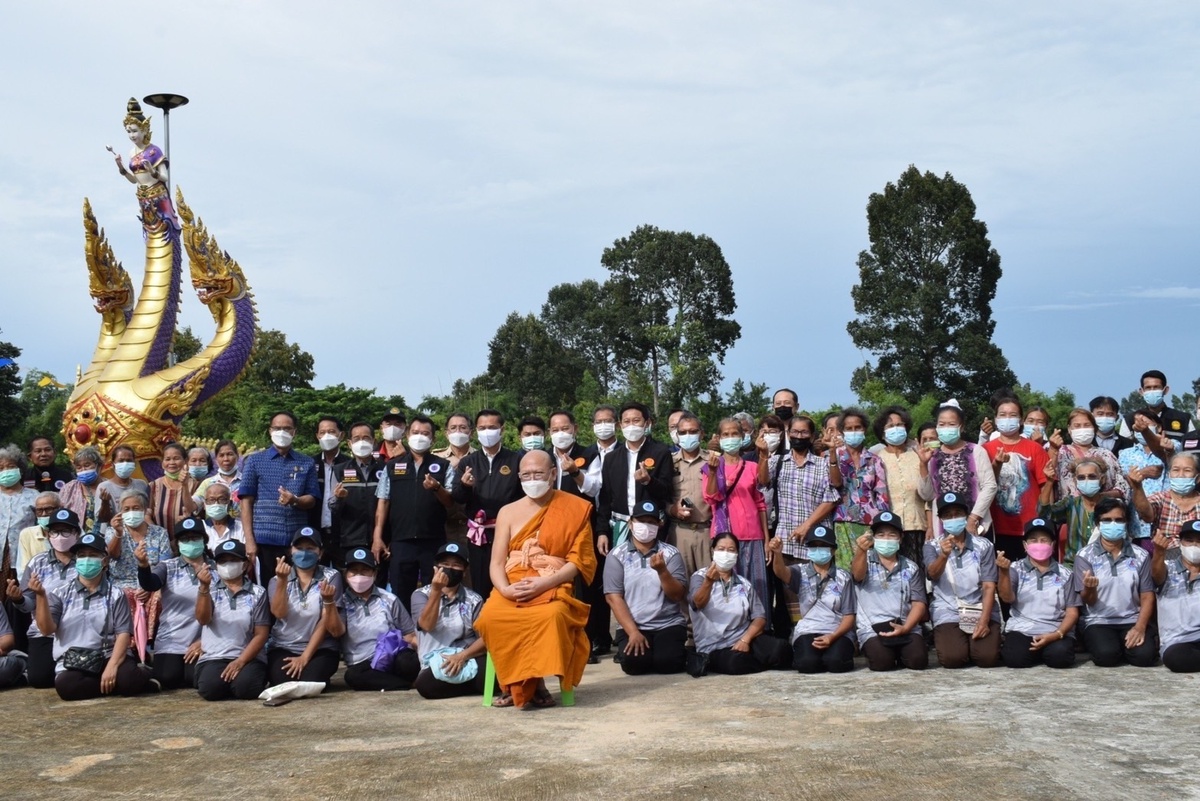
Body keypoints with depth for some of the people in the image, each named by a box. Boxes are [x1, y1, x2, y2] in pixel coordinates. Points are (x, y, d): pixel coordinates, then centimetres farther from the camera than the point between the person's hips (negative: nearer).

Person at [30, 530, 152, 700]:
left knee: (131, 679, -34)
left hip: (108, 657, -1)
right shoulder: (61, 593, 8)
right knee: (65, 686, -35)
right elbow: (47, 629, -3)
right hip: (72, 663, 1)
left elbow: (123, 634, -2)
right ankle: (116, 683, -11)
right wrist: (41, 596, -17)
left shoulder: (115, 595, 6)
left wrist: (112, 667, -18)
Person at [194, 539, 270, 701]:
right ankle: (231, 681, 5)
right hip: (213, 657, 0)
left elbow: (261, 634, 1)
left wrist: (240, 661, -13)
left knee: (245, 688, -31)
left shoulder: (257, 592, 6)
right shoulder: (210, 589, 8)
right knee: (211, 688, -30)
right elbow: (203, 619, -11)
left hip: (248, 657, 0)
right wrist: (204, 587, -27)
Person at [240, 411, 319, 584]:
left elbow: (312, 500, 7)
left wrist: (295, 500, -16)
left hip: (298, 540, 1)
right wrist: (249, 539, -5)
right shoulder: (255, 460, 6)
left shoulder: (307, 463, 9)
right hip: (265, 539, -1)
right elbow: (247, 501, 3)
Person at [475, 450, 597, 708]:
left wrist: (544, 583, -16)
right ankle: (527, 683, -13)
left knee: (552, 616, -38)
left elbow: (578, 560, 0)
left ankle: (525, 684, -17)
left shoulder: (575, 509, 6)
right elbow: (496, 563, 8)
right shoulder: (508, 512, 14)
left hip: (553, 588, -2)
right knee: (490, 617, -31)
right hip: (512, 590, 3)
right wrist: (505, 589, -15)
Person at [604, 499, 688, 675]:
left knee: (668, 662, -26)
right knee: (633, 662, -27)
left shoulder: (671, 553, 4)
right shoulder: (617, 555, 2)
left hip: (669, 625, 1)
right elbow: (613, 597, -5)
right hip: (632, 626, 0)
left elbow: (678, 596, -2)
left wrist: (662, 571, -20)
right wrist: (633, 632, -15)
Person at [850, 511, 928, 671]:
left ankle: (900, 652, 10)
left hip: (906, 627, 2)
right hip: (872, 628, -2)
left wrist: (905, 628, -12)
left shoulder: (911, 567, 14)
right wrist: (861, 551, -40)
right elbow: (858, 575, -18)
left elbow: (919, 603, 7)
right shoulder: (865, 560, 7)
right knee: (882, 661, -29)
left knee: (918, 660, -24)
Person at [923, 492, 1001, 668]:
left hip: (981, 610, 1)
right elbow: (933, 575, -16)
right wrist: (944, 555, -38)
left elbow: (989, 586, -1)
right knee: (952, 658, -25)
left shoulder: (984, 546, 6)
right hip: (948, 612, -1)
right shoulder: (932, 546, 4)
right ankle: (944, 639, 11)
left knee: (988, 657, -22)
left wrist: (984, 620, -15)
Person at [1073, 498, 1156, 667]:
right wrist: (1089, 589, -31)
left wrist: (1140, 627, -13)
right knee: (1106, 655, -31)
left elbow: (1147, 596, 5)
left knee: (1144, 655, -26)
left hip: (1132, 620, 2)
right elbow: (1088, 601, -5)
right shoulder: (1085, 556, -2)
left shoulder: (1140, 556, 5)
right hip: (1098, 621, -2)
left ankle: (1124, 646, 7)